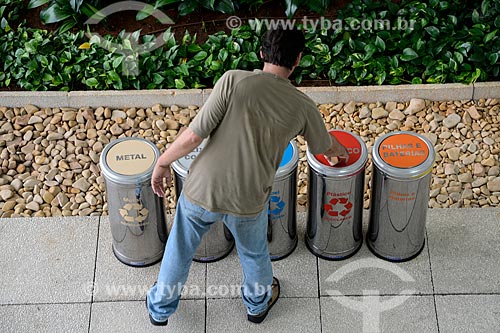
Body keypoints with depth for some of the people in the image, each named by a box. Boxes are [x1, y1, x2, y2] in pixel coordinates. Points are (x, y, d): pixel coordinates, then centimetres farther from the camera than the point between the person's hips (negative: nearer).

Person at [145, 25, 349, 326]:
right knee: (254, 252, 31)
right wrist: (341, 150, 37)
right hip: (248, 203, 1)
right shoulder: (302, 106, -8)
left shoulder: (234, 81, -17)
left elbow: (194, 135, -18)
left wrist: (163, 163, 0)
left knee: (180, 248, 26)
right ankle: (258, 303, 56)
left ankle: (161, 308, 46)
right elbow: (324, 146, 13)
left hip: (203, 190, -1)